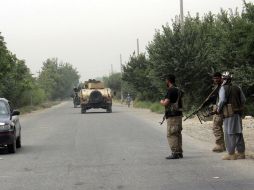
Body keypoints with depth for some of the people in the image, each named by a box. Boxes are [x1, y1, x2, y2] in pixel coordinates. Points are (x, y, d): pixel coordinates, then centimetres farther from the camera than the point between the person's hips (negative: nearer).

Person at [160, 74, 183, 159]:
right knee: (177, 134, 12)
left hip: (172, 116, -9)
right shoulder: (178, 90, 15)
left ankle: (174, 153, -9)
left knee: (171, 134, -7)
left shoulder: (171, 90, -15)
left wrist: (161, 101, 2)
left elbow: (166, 103, -20)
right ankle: (179, 152, 15)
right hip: (179, 114, 9)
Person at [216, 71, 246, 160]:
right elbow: (243, 99, 10)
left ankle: (231, 154, -3)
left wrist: (218, 109, -2)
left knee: (229, 134, -2)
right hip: (238, 113, 6)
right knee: (238, 133, 11)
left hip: (229, 113, -6)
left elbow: (222, 100, -17)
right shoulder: (237, 88, 12)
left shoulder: (223, 88, -7)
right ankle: (241, 153, 14)